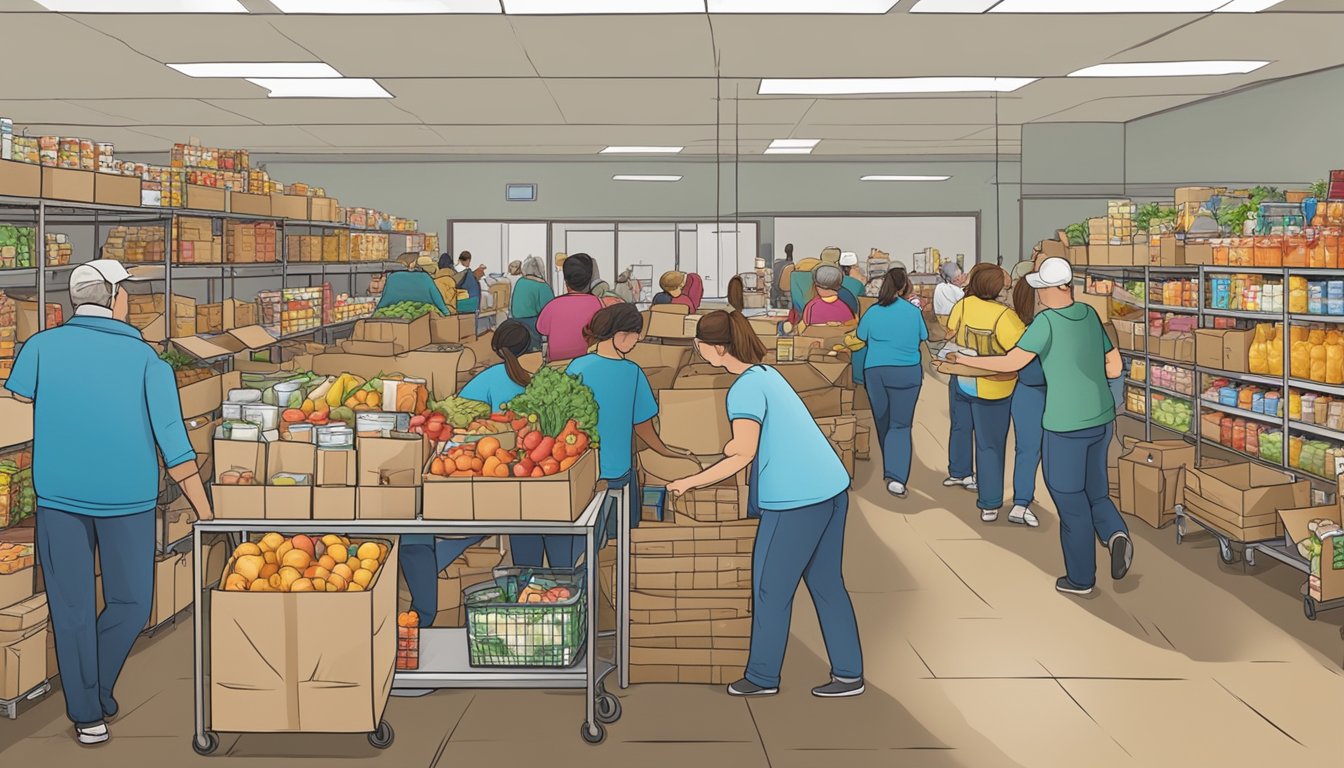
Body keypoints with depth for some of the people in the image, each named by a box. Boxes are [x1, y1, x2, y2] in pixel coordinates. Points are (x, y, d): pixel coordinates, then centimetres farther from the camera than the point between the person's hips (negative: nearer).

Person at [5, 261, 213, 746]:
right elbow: (173, 443, -5)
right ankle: (96, 693, 21)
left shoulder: (41, 347, 1)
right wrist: (205, 514, 0)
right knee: (131, 604, 16)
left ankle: (87, 713, 16)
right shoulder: (146, 359, -3)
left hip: (58, 497, 2)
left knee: (72, 609, 9)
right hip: (127, 499, -2)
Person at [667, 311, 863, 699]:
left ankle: (762, 677, 17)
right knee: (827, 583, 15)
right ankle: (849, 674, 20)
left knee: (771, 588, 5)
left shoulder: (745, 388, -14)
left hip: (796, 499, -9)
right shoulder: (766, 373, 15)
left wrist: (692, 482, -9)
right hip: (831, 489, 9)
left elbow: (743, 455, -17)